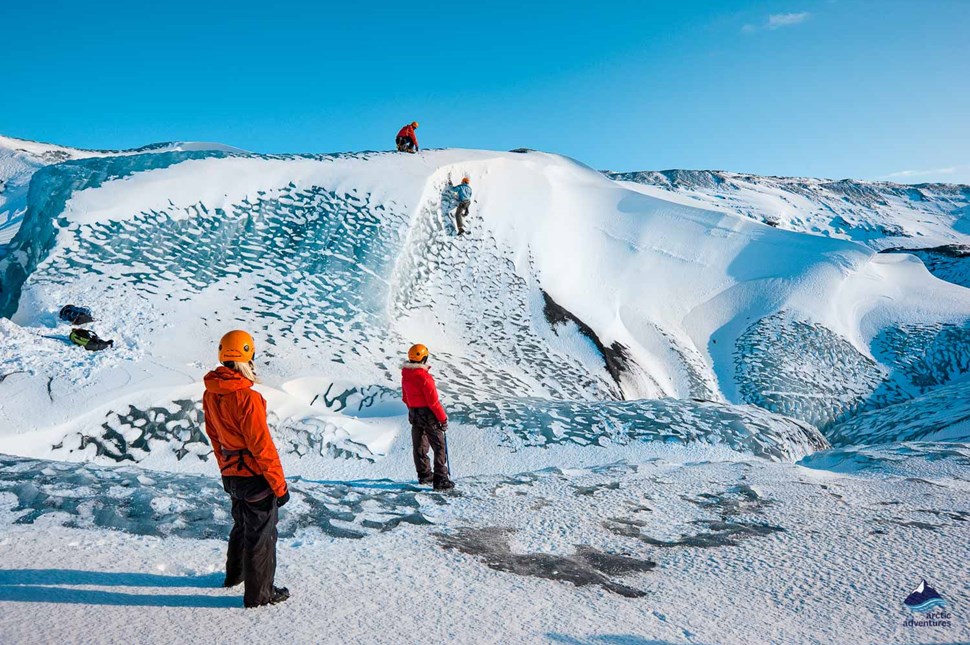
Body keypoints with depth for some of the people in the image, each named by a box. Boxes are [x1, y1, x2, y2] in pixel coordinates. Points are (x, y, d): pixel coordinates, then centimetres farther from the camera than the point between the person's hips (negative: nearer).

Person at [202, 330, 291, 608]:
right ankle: (258, 593, 20)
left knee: (242, 526, 28)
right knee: (261, 533, 7)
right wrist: (279, 485, -14)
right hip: (256, 475, -8)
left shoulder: (210, 394, 0)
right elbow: (262, 447, -23)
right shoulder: (247, 397, -27)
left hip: (231, 476, 8)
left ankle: (235, 574, 47)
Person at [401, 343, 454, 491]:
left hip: (414, 414, 8)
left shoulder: (405, 375, 2)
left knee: (419, 446, 18)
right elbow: (433, 401, -22)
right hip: (428, 414, -8)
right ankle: (440, 480, -3)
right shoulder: (423, 376, -24)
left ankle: (424, 475, 31)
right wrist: (443, 418, -13)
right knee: (439, 446, -1)